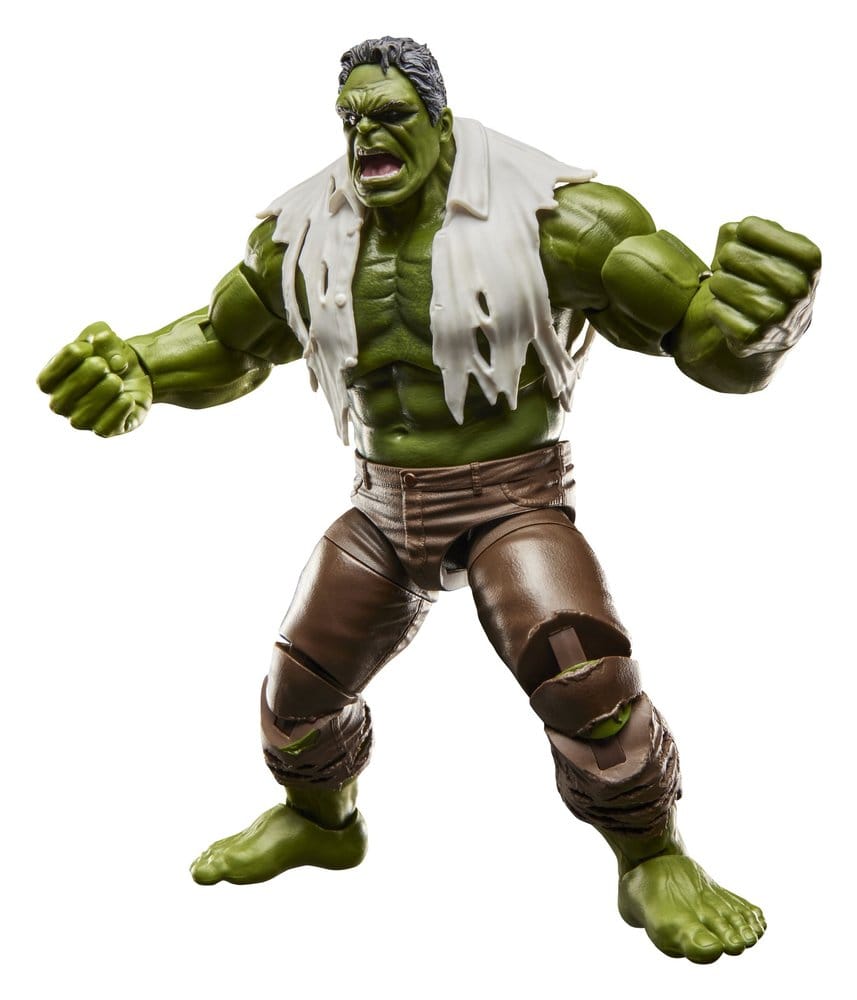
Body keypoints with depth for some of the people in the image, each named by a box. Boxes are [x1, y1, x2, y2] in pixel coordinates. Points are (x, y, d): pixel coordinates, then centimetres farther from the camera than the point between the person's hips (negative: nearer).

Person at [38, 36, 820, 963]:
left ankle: (653, 867, 3)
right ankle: (317, 819, 42)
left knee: (586, 680, -24)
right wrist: (135, 370, -8)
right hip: (385, 506, 5)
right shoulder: (305, 234, -5)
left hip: (513, 499, -4)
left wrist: (753, 306, -46)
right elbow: (225, 343, 12)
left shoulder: (544, 216, -19)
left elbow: (709, 334, -21)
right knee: (299, 686, 9)